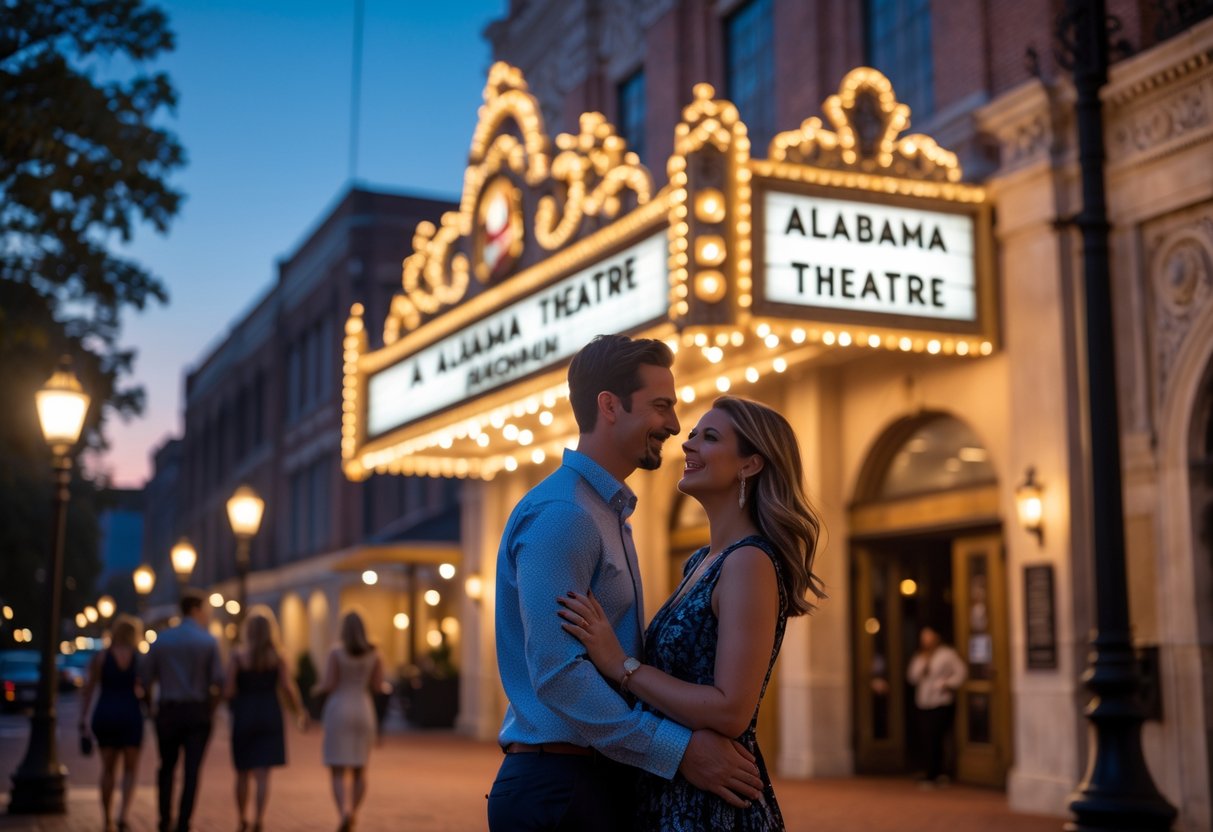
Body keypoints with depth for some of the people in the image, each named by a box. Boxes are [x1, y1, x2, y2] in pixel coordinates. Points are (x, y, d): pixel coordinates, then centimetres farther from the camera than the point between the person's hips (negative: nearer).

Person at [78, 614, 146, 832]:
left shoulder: (101, 657, 1)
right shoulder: (140, 658, -1)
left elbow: (88, 690, -2)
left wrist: (83, 720, 0)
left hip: (104, 715, 1)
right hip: (131, 715, -1)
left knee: (108, 769, 13)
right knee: (131, 769, 10)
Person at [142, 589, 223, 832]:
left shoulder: (162, 639, 2)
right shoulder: (208, 641, -6)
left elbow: (147, 678, 1)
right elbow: (218, 680, -10)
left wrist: (153, 703, 14)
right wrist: (211, 705, 6)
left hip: (168, 711, 3)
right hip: (197, 711, -3)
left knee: (167, 767, 17)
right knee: (191, 771, 1)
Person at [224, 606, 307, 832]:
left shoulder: (237, 656, -6)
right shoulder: (277, 657, -2)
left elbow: (228, 690, -12)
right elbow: (288, 688, -8)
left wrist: (233, 706, 10)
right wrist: (299, 713, 5)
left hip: (244, 715, 0)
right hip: (270, 715, 0)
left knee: (243, 773, 15)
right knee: (263, 774, 1)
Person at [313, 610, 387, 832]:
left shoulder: (336, 653, -8)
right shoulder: (374, 653, 0)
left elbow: (328, 686, -11)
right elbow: (378, 686, 0)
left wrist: (318, 689, 12)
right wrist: (384, 686, 24)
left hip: (338, 713, -3)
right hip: (363, 713, 3)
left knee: (337, 772, -2)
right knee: (360, 768, 20)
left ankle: (345, 812, -26)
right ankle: (353, 813, 22)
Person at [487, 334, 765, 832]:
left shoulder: (608, 512, 15)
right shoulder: (559, 515, -17)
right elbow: (556, 673, -24)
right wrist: (679, 751, -23)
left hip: (604, 780, 9)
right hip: (559, 786, -9)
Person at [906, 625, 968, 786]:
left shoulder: (947, 654, 0)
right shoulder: (918, 657, 16)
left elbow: (961, 671, -5)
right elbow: (912, 678, 9)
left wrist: (948, 684, -15)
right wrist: (923, 663, -4)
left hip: (942, 705, -5)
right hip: (923, 706, 5)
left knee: (934, 741, -11)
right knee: (928, 741, 4)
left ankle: (931, 777, -6)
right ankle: (940, 774, 19)